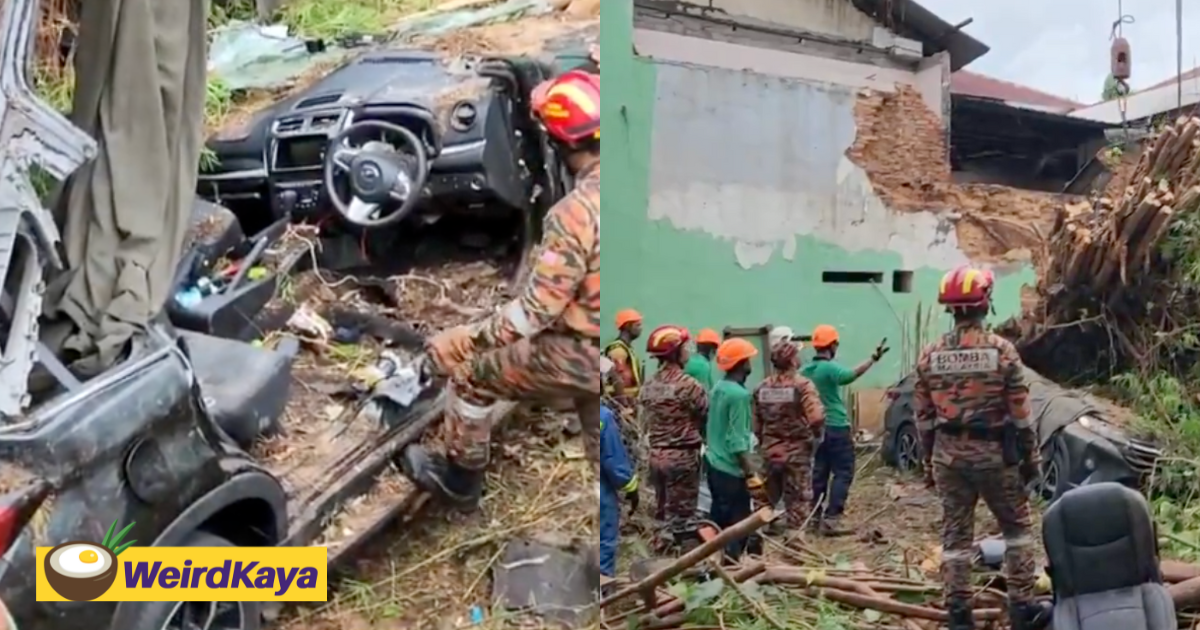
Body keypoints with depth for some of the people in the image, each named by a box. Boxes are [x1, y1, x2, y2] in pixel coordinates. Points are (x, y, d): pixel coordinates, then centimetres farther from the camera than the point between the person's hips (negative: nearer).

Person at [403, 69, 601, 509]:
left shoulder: (575, 214, -27)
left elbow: (537, 308, -23)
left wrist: (467, 340, -13)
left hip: (583, 353, -7)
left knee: (472, 372, 12)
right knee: (601, 434, 27)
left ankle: (459, 479, 30)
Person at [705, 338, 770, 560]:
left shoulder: (718, 388, 8)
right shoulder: (739, 394, -19)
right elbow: (738, 442, -22)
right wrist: (753, 475, -23)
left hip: (713, 464, 9)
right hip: (731, 470, -9)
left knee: (719, 521, 18)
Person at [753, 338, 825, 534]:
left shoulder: (762, 387, 1)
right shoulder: (802, 385, -15)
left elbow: (756, 423, 3)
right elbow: (816, 418, -26)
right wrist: (815, 432, -5)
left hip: (771, 453, 5)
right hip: (797, 453, -5)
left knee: (769, 501, 19)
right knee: (797, 503, 5)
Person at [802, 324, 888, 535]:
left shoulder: (805, 370, 8)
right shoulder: (830, 368, -16)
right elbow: (851, 375, -37)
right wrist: (874, 358, -42)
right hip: (836, 428, -8)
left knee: (819, 473, 12)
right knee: (843, 473, -3)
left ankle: (817, 517, 15)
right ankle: (831, 519, -11)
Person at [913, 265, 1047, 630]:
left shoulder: (930, 355, 0)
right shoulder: (1001, 350, -9)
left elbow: (923, 416, 3)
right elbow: (1020, 413, -6)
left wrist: (929, 462, 13)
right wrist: (1030, 457, 4)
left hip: (948, 456, 3)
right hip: (993, 453, -2)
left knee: (955, 535, 8)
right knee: (1018, 528, 14)